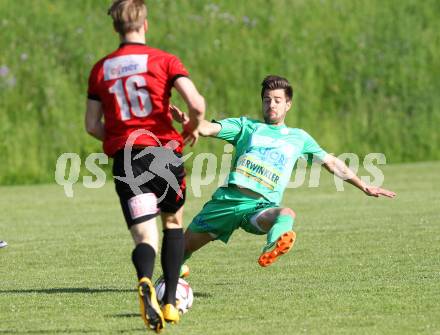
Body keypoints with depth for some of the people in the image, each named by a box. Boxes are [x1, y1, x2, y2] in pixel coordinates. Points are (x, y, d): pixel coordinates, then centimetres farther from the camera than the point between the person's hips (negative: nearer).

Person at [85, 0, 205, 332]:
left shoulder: (101, 69, 10)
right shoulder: (164, 60, 0)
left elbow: (92, 125, 10)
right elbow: (197, 104, -13)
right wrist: (193, 128, 8)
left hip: (125, 158, 1)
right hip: (164, 152, -1)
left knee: (144, 236, -5)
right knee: (173, 222, 22)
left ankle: (145, 281, -39)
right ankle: (170, 303, 16)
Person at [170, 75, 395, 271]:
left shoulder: (298, 138, 22)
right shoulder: (246, 126, 16)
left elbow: (332, 163, 30)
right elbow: (207, 129, 2)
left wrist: (365, 187, 29)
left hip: (261, 207, -1)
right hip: (228, 199, 1)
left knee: (287, 214, -37)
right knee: (184, 245, 1)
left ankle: (273, 247, -68)